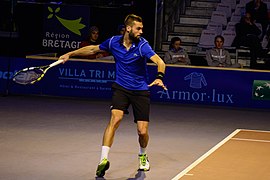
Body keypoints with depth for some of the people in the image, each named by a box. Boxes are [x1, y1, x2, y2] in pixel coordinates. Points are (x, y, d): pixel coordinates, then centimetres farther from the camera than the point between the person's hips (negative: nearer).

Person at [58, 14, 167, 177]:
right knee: (116, 118, -24)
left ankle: (143, 155, 31)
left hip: (140, 90, -1)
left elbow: (160, 62, -28)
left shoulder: (142, 45, -15)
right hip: (121, 88, 1)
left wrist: (159, 77, -48)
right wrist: (70, 54, 15)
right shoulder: (113, 42, -5)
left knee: (143, 131, -3)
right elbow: (93, 49, 13)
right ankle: (104, 159, -22)